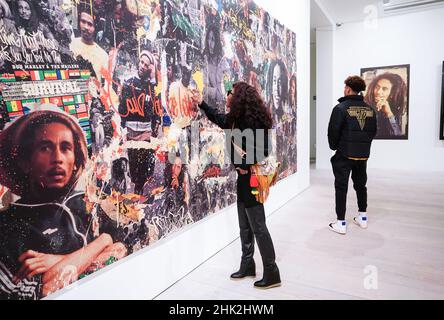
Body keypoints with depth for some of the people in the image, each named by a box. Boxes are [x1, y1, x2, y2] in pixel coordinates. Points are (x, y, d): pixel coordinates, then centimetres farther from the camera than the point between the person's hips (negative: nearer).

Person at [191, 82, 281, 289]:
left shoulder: (250, 120, -20)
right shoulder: (237, 118, 9)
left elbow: (264, 149, -24)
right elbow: (219, 119, 29)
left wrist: (246, 166, -16)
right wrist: (201, 103, 29)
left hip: (252, 178, -10)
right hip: (244, 177, 10)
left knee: (258, 226, -1)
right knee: (245, 226, 17)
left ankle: (272, 273, 13)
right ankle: (247, 265, 32)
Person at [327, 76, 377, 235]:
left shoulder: (341, 108, -12)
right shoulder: (370, 109, 5)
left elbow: (333, 131, -11)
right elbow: (373, 131, 9)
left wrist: (334, 146, 6)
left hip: (344, 155, -5)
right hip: (363, 155, 6)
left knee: (341, 187, 1)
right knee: (361, 185, 19)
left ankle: (341, 223, 2)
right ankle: (362, 218, 29)